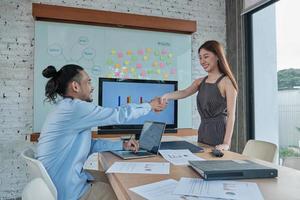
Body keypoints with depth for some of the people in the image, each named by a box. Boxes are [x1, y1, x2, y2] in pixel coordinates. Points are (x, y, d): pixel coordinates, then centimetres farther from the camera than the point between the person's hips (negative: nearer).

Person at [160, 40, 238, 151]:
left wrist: (226, 143, -21)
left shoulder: (226, 81, -8)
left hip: (218, 132, -6)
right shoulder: (200, 81, 11)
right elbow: (184, 92, -6)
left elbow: (231, 114, -14)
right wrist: (167, 95, -27)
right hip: (202, 131, 6)